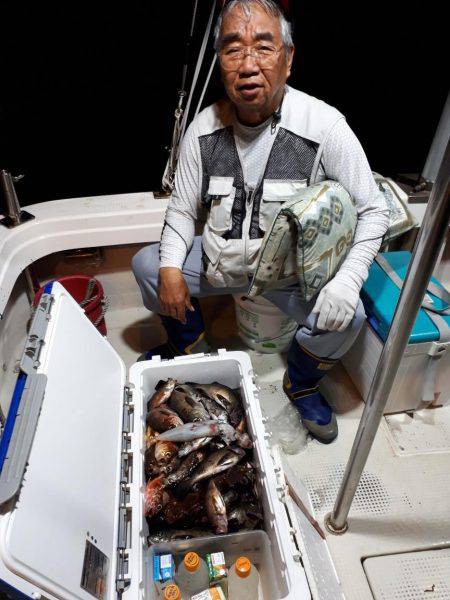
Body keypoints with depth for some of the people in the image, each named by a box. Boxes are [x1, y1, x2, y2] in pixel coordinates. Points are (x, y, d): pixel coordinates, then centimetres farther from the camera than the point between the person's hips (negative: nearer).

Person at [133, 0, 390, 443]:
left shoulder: (324, 125, -17)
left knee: (346, 319, -26)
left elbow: (372, 210, -12)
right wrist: (171, 268, -18)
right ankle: (189, 345, 21)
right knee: (146, 264, -7)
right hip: (219, 260, 4)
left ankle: (301, 382, 10)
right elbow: (183, 208, 0)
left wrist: (348, 281, -28)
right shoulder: (204, 128, -8)